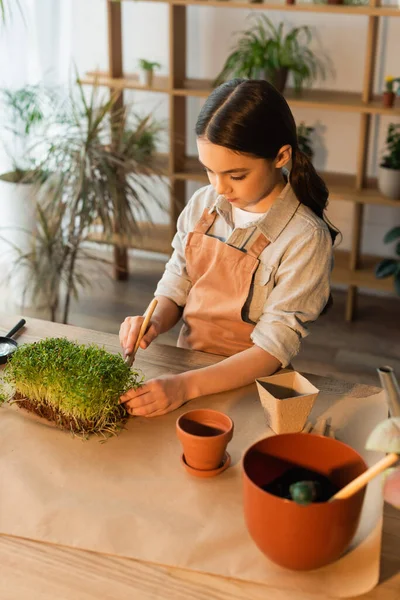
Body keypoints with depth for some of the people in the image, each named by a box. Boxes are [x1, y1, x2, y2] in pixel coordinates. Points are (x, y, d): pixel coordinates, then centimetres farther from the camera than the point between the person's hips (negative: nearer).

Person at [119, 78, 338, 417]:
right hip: (187, 364, 5)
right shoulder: (202, 206, 1)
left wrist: (186, 386, -27)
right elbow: (175, 287, 10)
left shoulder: (306, 239, -15)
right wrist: (154, 324, -12)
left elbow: (273, 348, -16)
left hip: (247, 385, -4)